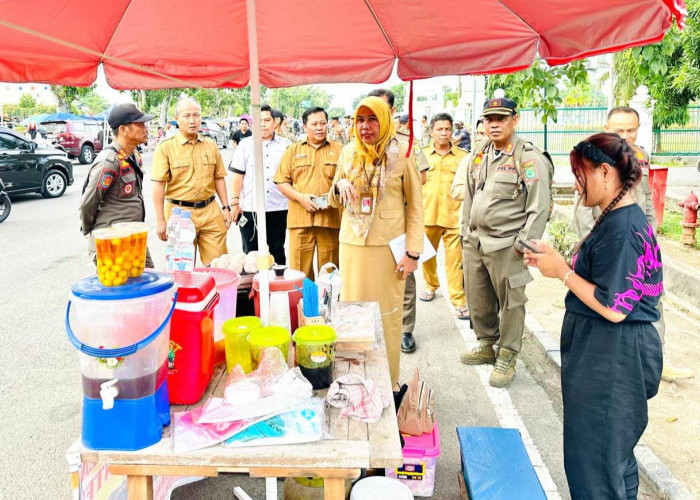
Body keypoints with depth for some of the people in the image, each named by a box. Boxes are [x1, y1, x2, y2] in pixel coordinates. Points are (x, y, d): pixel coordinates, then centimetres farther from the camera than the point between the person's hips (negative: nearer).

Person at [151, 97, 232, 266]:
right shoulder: (166, 147, -3)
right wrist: (160, 220, -10)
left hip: (210, 212, 3)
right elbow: (159, 184, -6)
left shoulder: (211, 145, 10)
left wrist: (226, 207, 10)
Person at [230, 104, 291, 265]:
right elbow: (238, 175, 5)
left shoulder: (286, 145, 9)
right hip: (250, 209, 0)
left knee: (277, 252, 8)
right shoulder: (245, 145, 9)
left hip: (278, 209, 0)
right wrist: (235, 202, -3)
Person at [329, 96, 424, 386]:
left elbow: (415, 206, -1)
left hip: (387, 247, -3)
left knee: (386, 313, 1)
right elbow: (335, 200, 18)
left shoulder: (401, 155, -2)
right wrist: (339, 185, -6)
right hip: (352, 244, 4)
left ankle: (388, 382, 15)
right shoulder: (348, 152, 8)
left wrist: (413, 252, -8)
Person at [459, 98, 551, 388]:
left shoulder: (528, 158, -9)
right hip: (476, 242, 7)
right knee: (478, 299, 16)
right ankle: (487, 345, 36)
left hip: (506, 246, -7)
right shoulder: (478, 156, 12)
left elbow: (539, 206, -13)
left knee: (510, 303, 4)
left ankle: (507, 357, 19)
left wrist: (524, 243, -15)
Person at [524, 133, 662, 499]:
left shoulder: (621, 228, -23)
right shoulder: (627, 217, 9)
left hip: (609, 358, -10)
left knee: (593, 458, 4)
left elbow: (613, 308, -25)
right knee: (615, 451, 23)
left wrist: (563, 272, -16)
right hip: (608, 354, 10)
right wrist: (556, 262, 7)